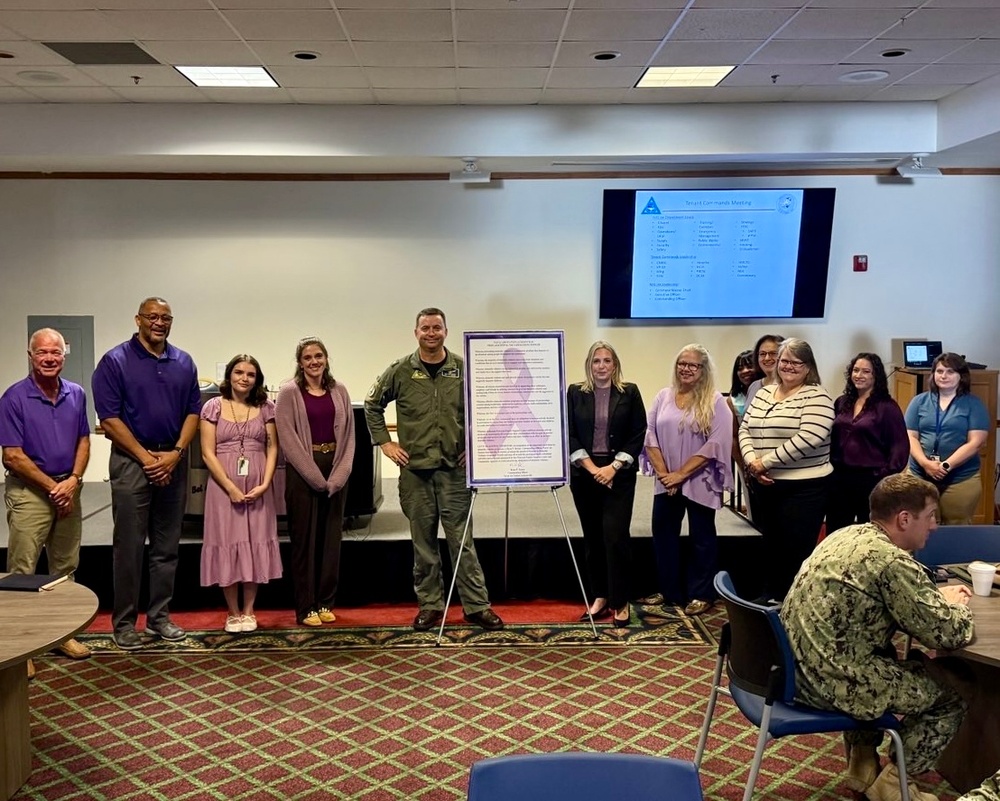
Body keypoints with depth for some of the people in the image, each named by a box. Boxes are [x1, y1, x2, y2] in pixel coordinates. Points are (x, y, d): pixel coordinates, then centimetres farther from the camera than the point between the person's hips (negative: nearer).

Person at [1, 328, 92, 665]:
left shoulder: (76, 394, 5)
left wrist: (74, 480, -7)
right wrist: (53, 487, -11)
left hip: (68, 489, 5)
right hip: (29, 491, -5)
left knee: (65, 568, 13)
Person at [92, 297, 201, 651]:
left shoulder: (184, 363, 9)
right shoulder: (115, 361, -4)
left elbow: (193, 411, 7)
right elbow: (109, 419, -8)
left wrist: (175, 453, -7)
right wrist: (146, 457, -12)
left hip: (173, 461, 4)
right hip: (131, 461, -4)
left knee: (167, 547, 9)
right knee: (128, 547, 0)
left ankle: (159, 617, 20)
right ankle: (124, 623, 10)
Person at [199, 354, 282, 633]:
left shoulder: (265, 408, 6)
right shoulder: (214, 407, 0)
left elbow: (272, 449, 4)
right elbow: (208, 453, -5)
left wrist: (265, 484, -10)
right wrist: (231, 488, -13)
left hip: (258, 487, 2)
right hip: (223, 486, -1)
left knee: (255, 545, 4)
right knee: (227, 546, 2)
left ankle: (248, 611, 16)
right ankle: (233, 613, 13)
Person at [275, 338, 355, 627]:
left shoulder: (339, 390, 8)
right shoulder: (289, 392, -3)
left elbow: (349, 434, 7)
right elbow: (288, 438, -9)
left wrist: (338, 475, -5)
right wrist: (316, 477, -12)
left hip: (335, 472, 4)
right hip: (302, 473, -4)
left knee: (331, 538, 7)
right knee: (305, 539, 1)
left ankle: (326, 602, 17)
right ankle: (306, 607, 8)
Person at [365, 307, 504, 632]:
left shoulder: (463, 369, 1)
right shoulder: (400, 371, 2)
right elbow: (372, 404, 12)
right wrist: (384, 441, 5)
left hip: (454, 467, -1)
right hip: (415, 468, 1)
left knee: (461, 538, 1)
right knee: (423, 541, 9)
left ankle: (477, 605, 8)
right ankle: (430, 605, 19)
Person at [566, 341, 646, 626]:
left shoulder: (629, 393, 2)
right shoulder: (575, 393, 4)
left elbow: (638, 435, -1)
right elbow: (569, 435, 1)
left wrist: (613, 467, -10)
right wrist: (592, 468, -9)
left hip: (619, 475, -2)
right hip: (584, 474, 2)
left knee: (615, 536, -8)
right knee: (592, 538, 7)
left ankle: (620, 602, 0)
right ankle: (600, 597, 17)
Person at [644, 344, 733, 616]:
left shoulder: (715, 402, -7)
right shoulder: (663, 396, 4)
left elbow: (715, 445, -14)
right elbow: (651, 437, 2)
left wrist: (681, 474, -16)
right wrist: (663, 472, -9)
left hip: (699, 483, -4)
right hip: (666, 483, 4)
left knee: (701, 538, 8)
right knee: (663, 535, 10)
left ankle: (701, 595, 18)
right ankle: (669, 592, 23)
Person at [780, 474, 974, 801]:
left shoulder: (848, 534, 8)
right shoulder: (893, 562, -19)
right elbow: (950, 634, -14)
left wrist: (935, 595, 13)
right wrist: (953, 602, 7)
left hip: (796, 665, 9)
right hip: (830, 682, -9)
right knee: (953, 691, 10)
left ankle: (862, 765, 37)